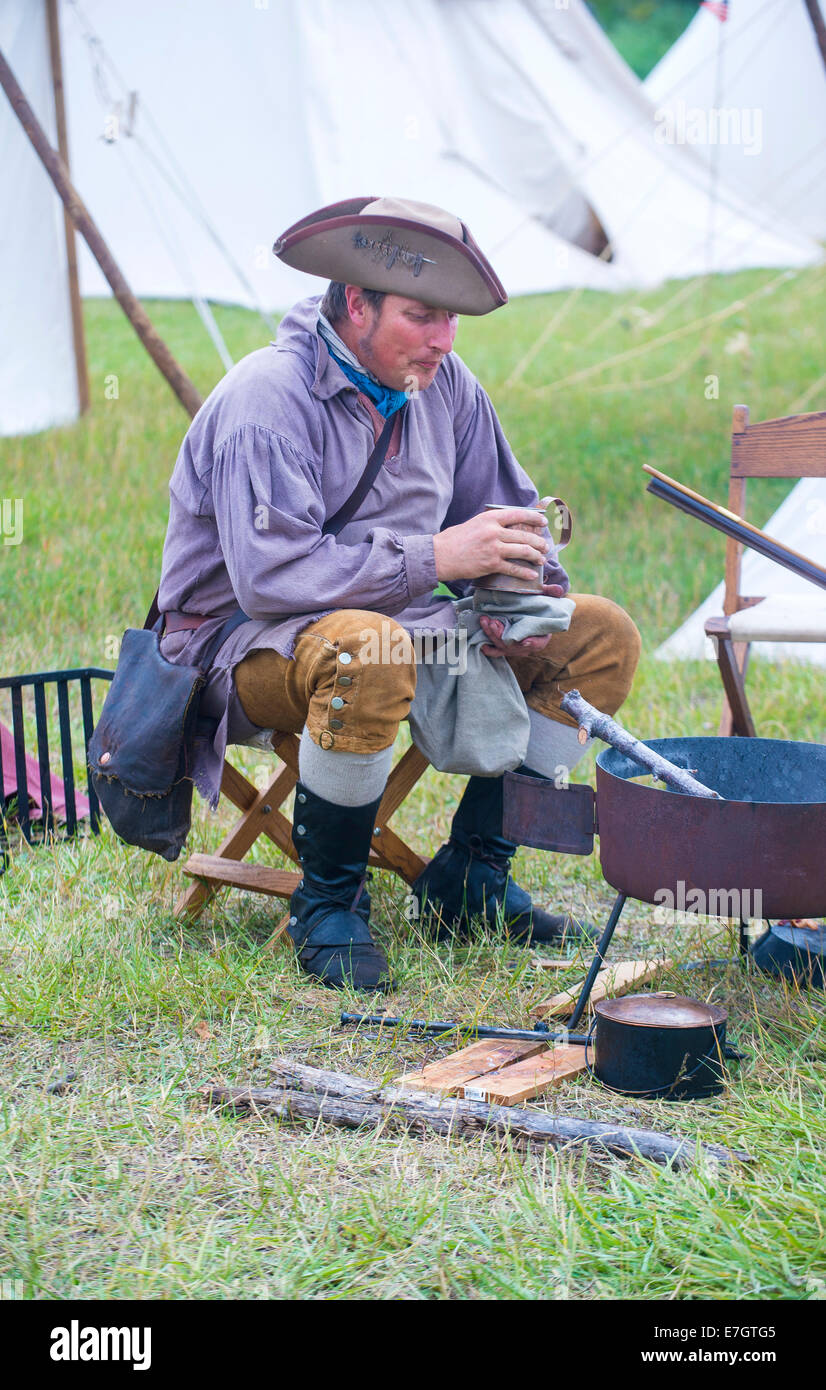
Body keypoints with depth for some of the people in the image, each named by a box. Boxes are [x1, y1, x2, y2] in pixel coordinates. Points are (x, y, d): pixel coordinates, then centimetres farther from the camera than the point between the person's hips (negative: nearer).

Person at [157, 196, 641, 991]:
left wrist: (518, 591, -13)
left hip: (394, 618, 8)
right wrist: (436, 556, -31)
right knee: (365, 647, -43)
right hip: (244, 647, -8)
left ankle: (471, 874, 3)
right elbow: (271, 574, -32)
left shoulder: (441, 386, 2)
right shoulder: (266, 398, -21)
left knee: (602, 636, -3)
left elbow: (507, 514, 12)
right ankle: (328, 900, -20)